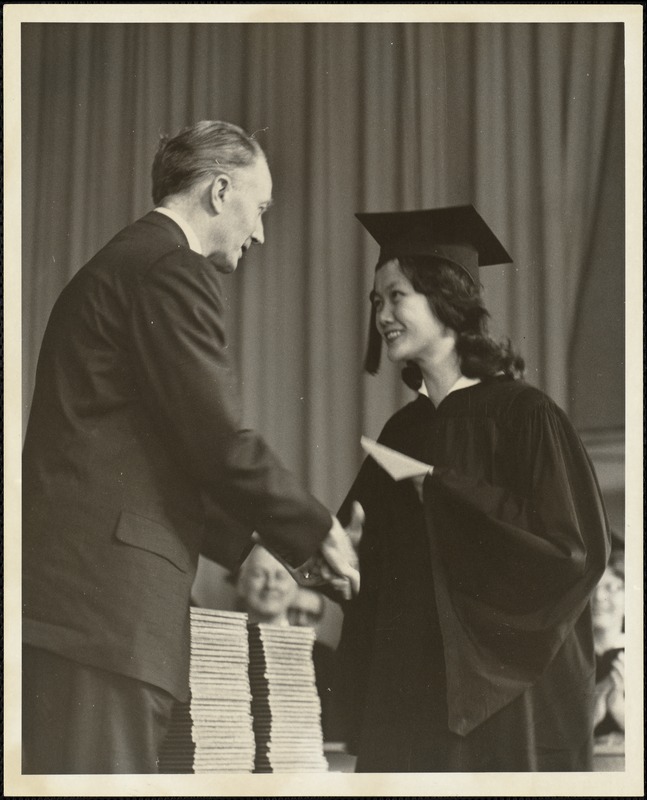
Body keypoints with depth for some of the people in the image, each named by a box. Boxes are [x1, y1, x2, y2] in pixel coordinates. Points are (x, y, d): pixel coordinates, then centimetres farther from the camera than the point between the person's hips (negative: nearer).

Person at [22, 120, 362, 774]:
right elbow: (220, 441, -13)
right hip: (102, 595, -10)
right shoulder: (171, 270, -8)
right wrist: (315, 533, 2)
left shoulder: (120, 265, 23)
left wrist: (252, 546, 26)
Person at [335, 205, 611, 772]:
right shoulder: (403, 431, 13)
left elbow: (572, 549, -13)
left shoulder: (523, 414, -6)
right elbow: (365, 552, 14)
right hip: (410, 694, 6)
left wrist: (444, 493, -14)